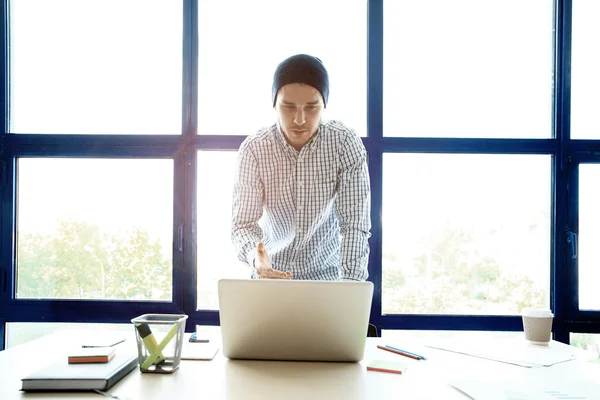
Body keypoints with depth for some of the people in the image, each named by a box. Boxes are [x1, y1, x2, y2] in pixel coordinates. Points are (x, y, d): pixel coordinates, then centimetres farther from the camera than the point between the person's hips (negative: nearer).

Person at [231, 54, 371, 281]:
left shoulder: (346, 144, -15)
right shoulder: (253, 149, -14)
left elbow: (354, 224, -16)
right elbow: (243, 223, -14)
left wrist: (349, 284, -28)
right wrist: (255, 255, -36)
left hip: (326, 274, 0)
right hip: (271, 274, 1)